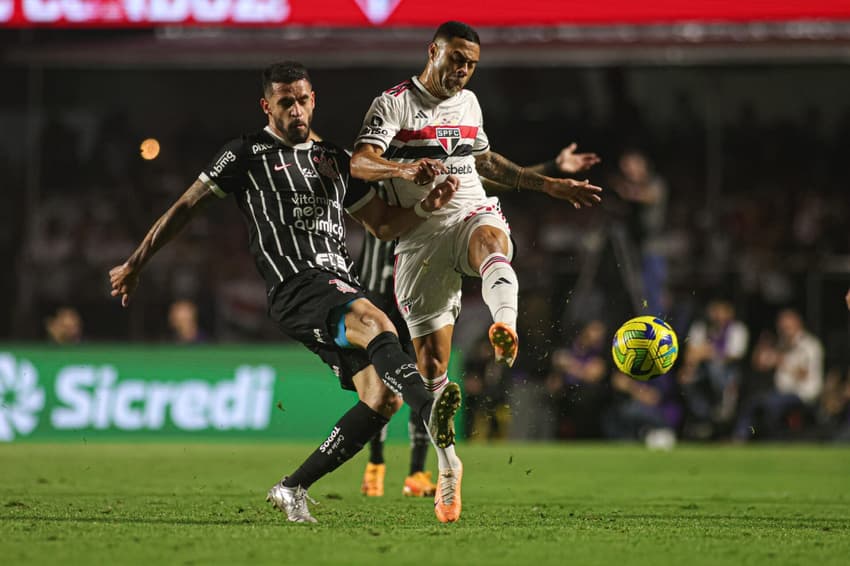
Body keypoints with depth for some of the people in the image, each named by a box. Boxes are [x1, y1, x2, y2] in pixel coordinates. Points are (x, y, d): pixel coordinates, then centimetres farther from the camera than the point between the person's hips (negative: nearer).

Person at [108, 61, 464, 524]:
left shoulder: (334, 161, 24)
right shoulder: (248, 154, 8)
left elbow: (382, 225, 29)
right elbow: (187, 207, 13)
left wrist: (427, 206, 10)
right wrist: (135, 264, 16)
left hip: (342, 287, 7)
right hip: (295, 287, -7)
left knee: (382, 398, -8)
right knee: (378, 325, -35)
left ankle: (293, 488, 3)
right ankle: (431, 412, -59)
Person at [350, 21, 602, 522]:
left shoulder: (468, 103, 17)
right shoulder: (394, 104, -1)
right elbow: (360, 163, -16)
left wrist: (550, 185, 31)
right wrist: (406, 168, -36)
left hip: (472, 213, 2)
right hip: (420, 235, -2)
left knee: (490, 238, -38)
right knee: (431, 361, -2)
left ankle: (505, 326, -67)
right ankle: (448, 465, 15)